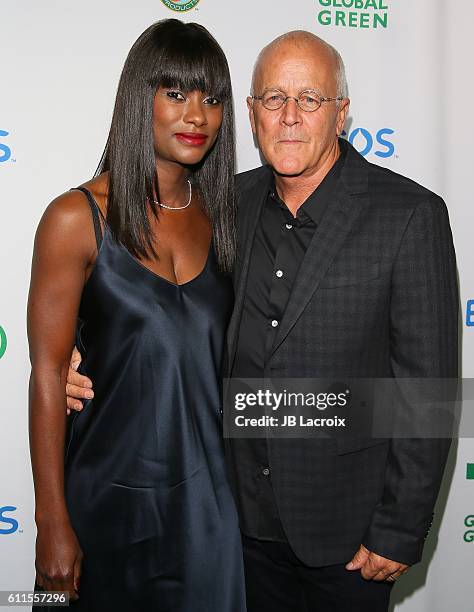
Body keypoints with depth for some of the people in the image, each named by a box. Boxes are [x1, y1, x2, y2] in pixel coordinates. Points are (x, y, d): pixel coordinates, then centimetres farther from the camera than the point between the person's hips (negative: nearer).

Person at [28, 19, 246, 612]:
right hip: (113, 491, -4)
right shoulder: (78, 218, -12)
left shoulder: (219, 215, 2)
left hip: (211, 495, 4)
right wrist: (53, 521, -11)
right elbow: (48, 374, -11)